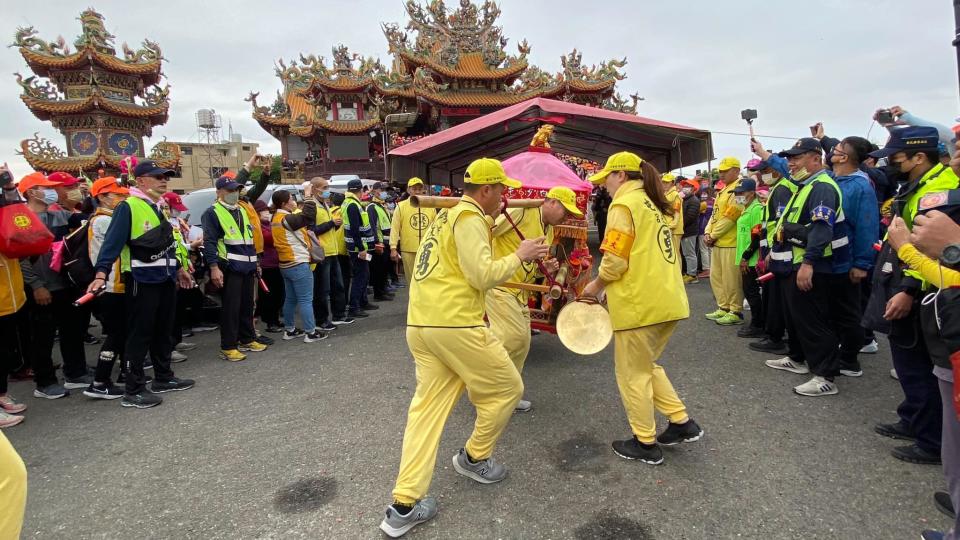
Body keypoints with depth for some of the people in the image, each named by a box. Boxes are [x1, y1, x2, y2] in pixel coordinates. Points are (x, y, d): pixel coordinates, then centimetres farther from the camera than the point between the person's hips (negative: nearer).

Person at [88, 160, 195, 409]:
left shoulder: (159, 207, 14)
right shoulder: (128, 207, -12)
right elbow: (112, 242, -20)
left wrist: (178, 268, 26)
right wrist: (101, 274, -29)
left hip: (166, 279, 9)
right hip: (142, 281, -9)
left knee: (164, 331, 16)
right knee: (140, 334, -3)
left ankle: (163, 378, 29)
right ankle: (133, 390, 6)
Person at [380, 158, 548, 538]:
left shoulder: (446, 215, 19)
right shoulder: (470, 218, -10)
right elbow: (483, 276, -17)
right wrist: (519, 256, -3)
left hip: (420, 325, 9)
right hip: (457, 326, -9)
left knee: (428, 406, 10)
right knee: (507, 388, 12)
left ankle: (404, 506, 9)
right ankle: (474, 458, 29)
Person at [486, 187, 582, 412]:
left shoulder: (548, 231, 14)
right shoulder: (523, 212, -15)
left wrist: (545, 268, 2)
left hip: (519, 290, 9)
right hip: (497, 283, -9)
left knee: (522, 343, 10)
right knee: (513, 335, -17)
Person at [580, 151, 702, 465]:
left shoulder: (624, 204, -11)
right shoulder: (652, 204, 17)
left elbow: (615, 261, -17)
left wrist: (596, 286, 0)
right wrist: (610, 288, 18)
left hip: (640, 304, -9)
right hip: (668, 300, 9)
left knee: (633, 373, 6)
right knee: (647, 366, 24)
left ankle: (646, 444, 17)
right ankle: (682, 423, 25)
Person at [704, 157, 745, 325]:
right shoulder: (723, 190, 19)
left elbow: (729, 217, -17)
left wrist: (713, 236, -11)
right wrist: (707, 233, 3)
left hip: (731, 242, -10)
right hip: (717, 242, 10)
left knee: (731, 279, -4)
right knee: (716, 277, 14)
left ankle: (736, 312, 7)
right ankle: (724, 308, 24)